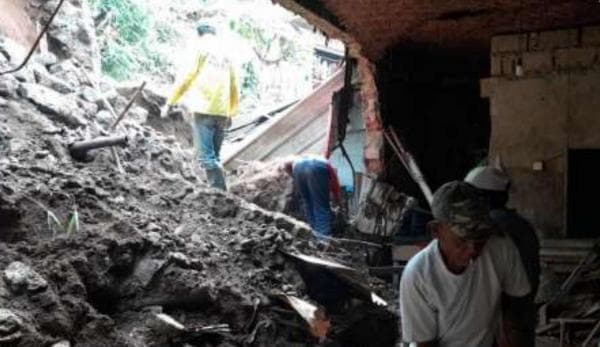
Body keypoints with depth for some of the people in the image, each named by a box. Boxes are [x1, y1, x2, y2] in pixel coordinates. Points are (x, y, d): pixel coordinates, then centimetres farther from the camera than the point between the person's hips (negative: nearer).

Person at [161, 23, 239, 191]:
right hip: (222, 112, 6)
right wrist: (231, 114, 27)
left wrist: (170, 103, 3)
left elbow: (187, 79, -2)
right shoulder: (226, 55, 18)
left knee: (206, 156, -8)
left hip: (204, 109, -6)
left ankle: (220, 191, -19)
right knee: (214, 156, 13)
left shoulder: (202, 50, 3)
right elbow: (234, 88, 18)